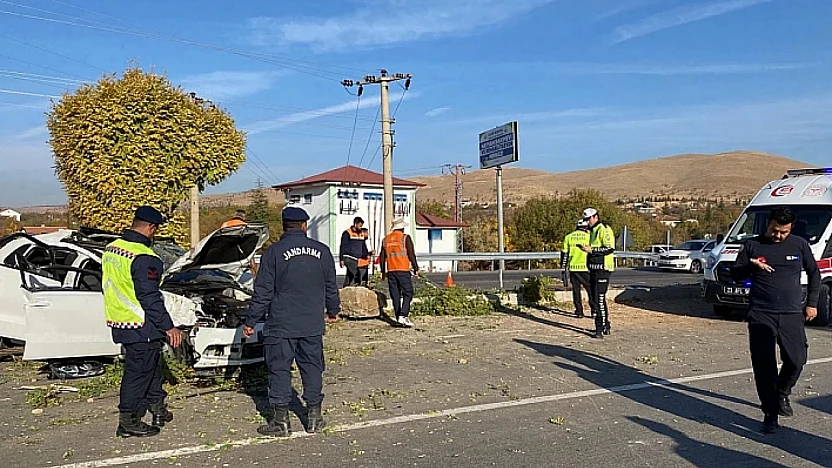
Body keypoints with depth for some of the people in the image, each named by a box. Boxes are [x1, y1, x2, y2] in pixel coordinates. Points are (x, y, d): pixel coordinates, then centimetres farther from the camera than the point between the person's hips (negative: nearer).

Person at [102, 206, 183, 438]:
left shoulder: (111, 249, 9)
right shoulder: (144, 258, -22)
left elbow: (109, 287, 19)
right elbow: (150, 297, -23)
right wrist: (168, 327, -18)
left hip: (119, 323, 10)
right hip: (140, 327, -10)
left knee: (152, 367, 21)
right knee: (138, 372, 3)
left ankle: (158, 408, 33)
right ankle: (128, 422, 13)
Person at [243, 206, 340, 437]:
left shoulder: (274, 252, -7)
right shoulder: (321, 251, 3)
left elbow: (263, 292, -6)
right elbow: (331, 286, 12)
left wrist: (251, 322, 2)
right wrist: (332, 311, 28)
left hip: (281, 325, -3)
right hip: (312, 325, 3)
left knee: (280, 370, 5)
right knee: (312, 368, 12)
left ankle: (281, 421, 8)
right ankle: (314, 417, 18)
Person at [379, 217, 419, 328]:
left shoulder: (386, 239, 12)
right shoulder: (405, 238, -4)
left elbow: (382, 257, 15)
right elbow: (411, 255, -7)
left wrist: (383, 272, 22)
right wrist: (416, 269, -1)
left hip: (391, 271, 5)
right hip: (403, 270, -5)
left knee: (395, 295, 10)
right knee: (408, 293, -2)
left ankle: (398, 318, 12)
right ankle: (403, 316, -16)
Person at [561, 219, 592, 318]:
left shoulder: (568, 237, 8)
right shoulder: (588, 237, 0)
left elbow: (564, 254, 8)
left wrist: (564, 268, 13)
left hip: (572, 267, 3)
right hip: (585, 267, -2)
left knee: (576, 290, 9)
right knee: (590, 289, 9)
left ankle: (579, 312, 9)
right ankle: (594, 310, 6)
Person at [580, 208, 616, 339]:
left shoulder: (604, 230, -10)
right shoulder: (592, 231, 20)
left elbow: (610, 248, -19)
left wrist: (592, 250, -19)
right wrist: (587, 249, 10)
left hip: (602, 269, -10)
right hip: (594, 269, 10)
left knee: (599, 299, -11)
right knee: (593, 300, 13)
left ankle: (600, 329, -8)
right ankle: (605, 326, 23)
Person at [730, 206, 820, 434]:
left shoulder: (799, 245, 7)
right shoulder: (753, 245, 4)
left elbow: (814, 273, 18)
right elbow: (735, 274, 7)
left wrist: (812, 303, 11)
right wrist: (750, 267, -14)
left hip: (792, 315, 1)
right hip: (761, 315, -1)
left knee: (796, 361, -5)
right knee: (764, 366, -3)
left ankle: (782, 394, 27)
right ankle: (770, 414, 10)